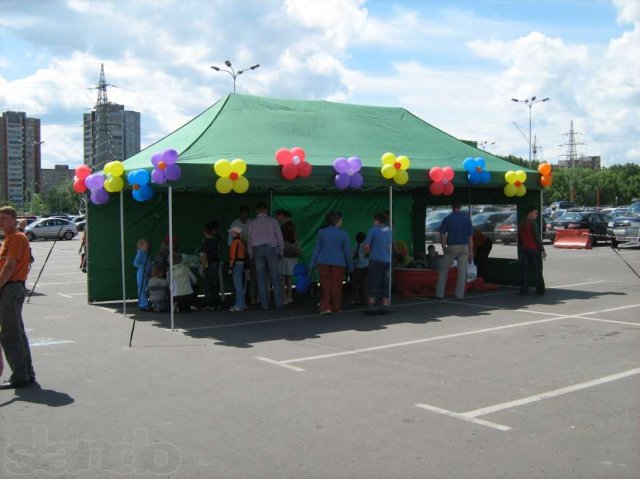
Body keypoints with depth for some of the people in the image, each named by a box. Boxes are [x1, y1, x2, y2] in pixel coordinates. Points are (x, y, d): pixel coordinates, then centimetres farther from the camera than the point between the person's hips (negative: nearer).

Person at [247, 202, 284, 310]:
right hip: (271, 248, -2)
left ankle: (264, 304, 2)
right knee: (275, 277, -1)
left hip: (257, 250, 2)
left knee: (261, 278, 3)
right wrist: (280, 251, 12)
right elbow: (279, 237, 4)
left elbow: (249, 240, 9)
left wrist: (251, 255, 16)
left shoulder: (252, 224, 9)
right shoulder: (272, 221, 5)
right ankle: (278, 303, -4)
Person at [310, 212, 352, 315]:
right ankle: (335, 308, 12)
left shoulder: (321, 232, 1)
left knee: (325, 285, 5)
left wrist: (313, 263, 8)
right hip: (338, 262, -2)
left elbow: (317, 248, 3)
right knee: (336, 285, 7)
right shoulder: (343, 234, -4)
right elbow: (347, 251, 0)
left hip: (324, 261, 2)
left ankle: (325, 307, -4)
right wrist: (350, 266, 10)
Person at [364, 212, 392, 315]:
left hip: (376, 260, -5)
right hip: (387, 260, 5)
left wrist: (369, 253, 10)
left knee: (373, 283, -2)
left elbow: (366, 245, -8)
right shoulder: (389, 230, 11)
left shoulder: (373, 229, -5)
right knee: (385, 283, 9)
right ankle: (385, 307, 8)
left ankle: (371, 306, -4)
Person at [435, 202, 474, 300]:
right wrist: (471, 252, 7)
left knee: (443, 269, 8)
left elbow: (442, 236, -5)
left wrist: (444, 250, 0)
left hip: (452, 247, -2)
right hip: (464, 247, 2)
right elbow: (470, 237, 4)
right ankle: (460, 295, 4)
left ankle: (440, 293, 4)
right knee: (462, 271, 5)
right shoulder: (466, 218, 5)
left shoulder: (447, 219, -1)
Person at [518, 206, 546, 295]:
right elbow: (537, 238, -15)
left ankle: (524, 290, 4)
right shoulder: (533, 223, -12)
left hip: (525, 250, 6)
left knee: (525, 270, 7)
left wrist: (519, 253, 17)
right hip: (534, 249, -6)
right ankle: (540, 290, 4)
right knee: (537, 271, 1)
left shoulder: (521, 224, 9)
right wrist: (543, 250, -10)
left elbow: (519, 240, 12)